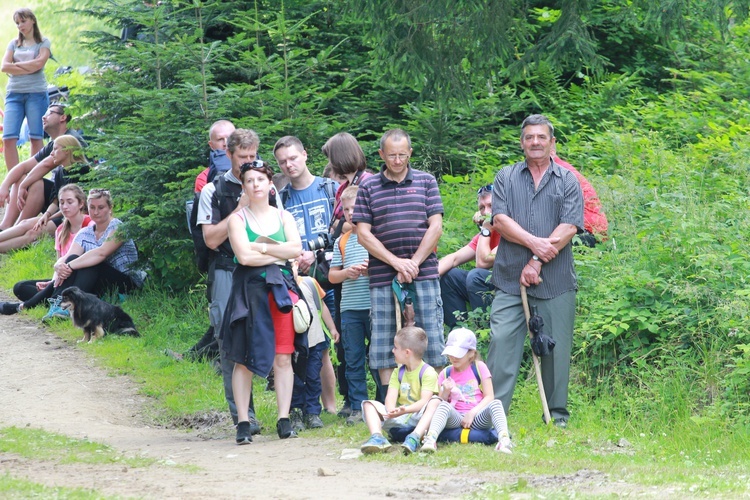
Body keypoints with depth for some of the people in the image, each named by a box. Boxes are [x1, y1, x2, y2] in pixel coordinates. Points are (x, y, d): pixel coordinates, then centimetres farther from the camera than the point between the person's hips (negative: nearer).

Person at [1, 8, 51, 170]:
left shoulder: (43, 43, 7)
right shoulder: (14, 44, 16)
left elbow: (39, 63, -9)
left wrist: (16, 65, 0)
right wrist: (29, 68, -6)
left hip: (36, 93, -3)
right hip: (14, 94, 3)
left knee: (36, 138, -3)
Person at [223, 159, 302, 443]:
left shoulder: (283, 217, 14)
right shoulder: (238, 219, 4)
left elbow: (296, 249, -2)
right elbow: (244, 256, -10)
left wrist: (262, 246, -7)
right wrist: (279, 253, -4)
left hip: (281, 289, 2)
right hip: (250, 290, -2)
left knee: (283, 357, -2)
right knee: (243, 358, -5)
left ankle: (284, 421, 0)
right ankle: (243, 423, -2)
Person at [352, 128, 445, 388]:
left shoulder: (426, 182, 9)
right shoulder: (368, 187, 8)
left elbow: (436, 227, 3)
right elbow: (363, 234, 2)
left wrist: (414, 263, -7)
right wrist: (397, 262, -8)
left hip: (424, 274, 0)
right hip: (383, 277, 0)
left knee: (431, 340, -3)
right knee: (383, 345, 0)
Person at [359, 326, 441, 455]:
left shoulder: (428, 372, -5)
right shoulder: (398, 372, 14)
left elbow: (424, 401, -18)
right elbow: (391, 397, -1)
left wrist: (405, 409, -36)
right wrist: (391, 410, -25)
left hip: (418, 417, -5)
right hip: (398, 418, 5)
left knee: (435, 402, -33)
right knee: (368, 404, -11)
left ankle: (414, 437, -52)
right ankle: (377, 437, -39)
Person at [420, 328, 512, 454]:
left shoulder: (479, 368, 7)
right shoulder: (445, 374, 12)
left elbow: (489, 396, 0)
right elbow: (441, 402, 10)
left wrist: (472, 413, -14)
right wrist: (446, 391, -12)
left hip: (477, 417, -1)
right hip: (455, 418, 1)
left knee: (495, 404, -31)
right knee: (443, 406, -31)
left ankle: (504, 439, -55)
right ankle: (430, 439, -55)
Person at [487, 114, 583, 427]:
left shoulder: (567, 181, 8)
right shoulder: (506, 178, 12)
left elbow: (569, 228, -3)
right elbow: (500, 220, 0)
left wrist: (537, 263, -11)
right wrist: (534, 243, -14)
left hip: (556, 282, 0)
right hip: (510, 279, 1)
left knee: (556, 348, 3)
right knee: (501, 342, -8)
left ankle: (557, 416, 12)